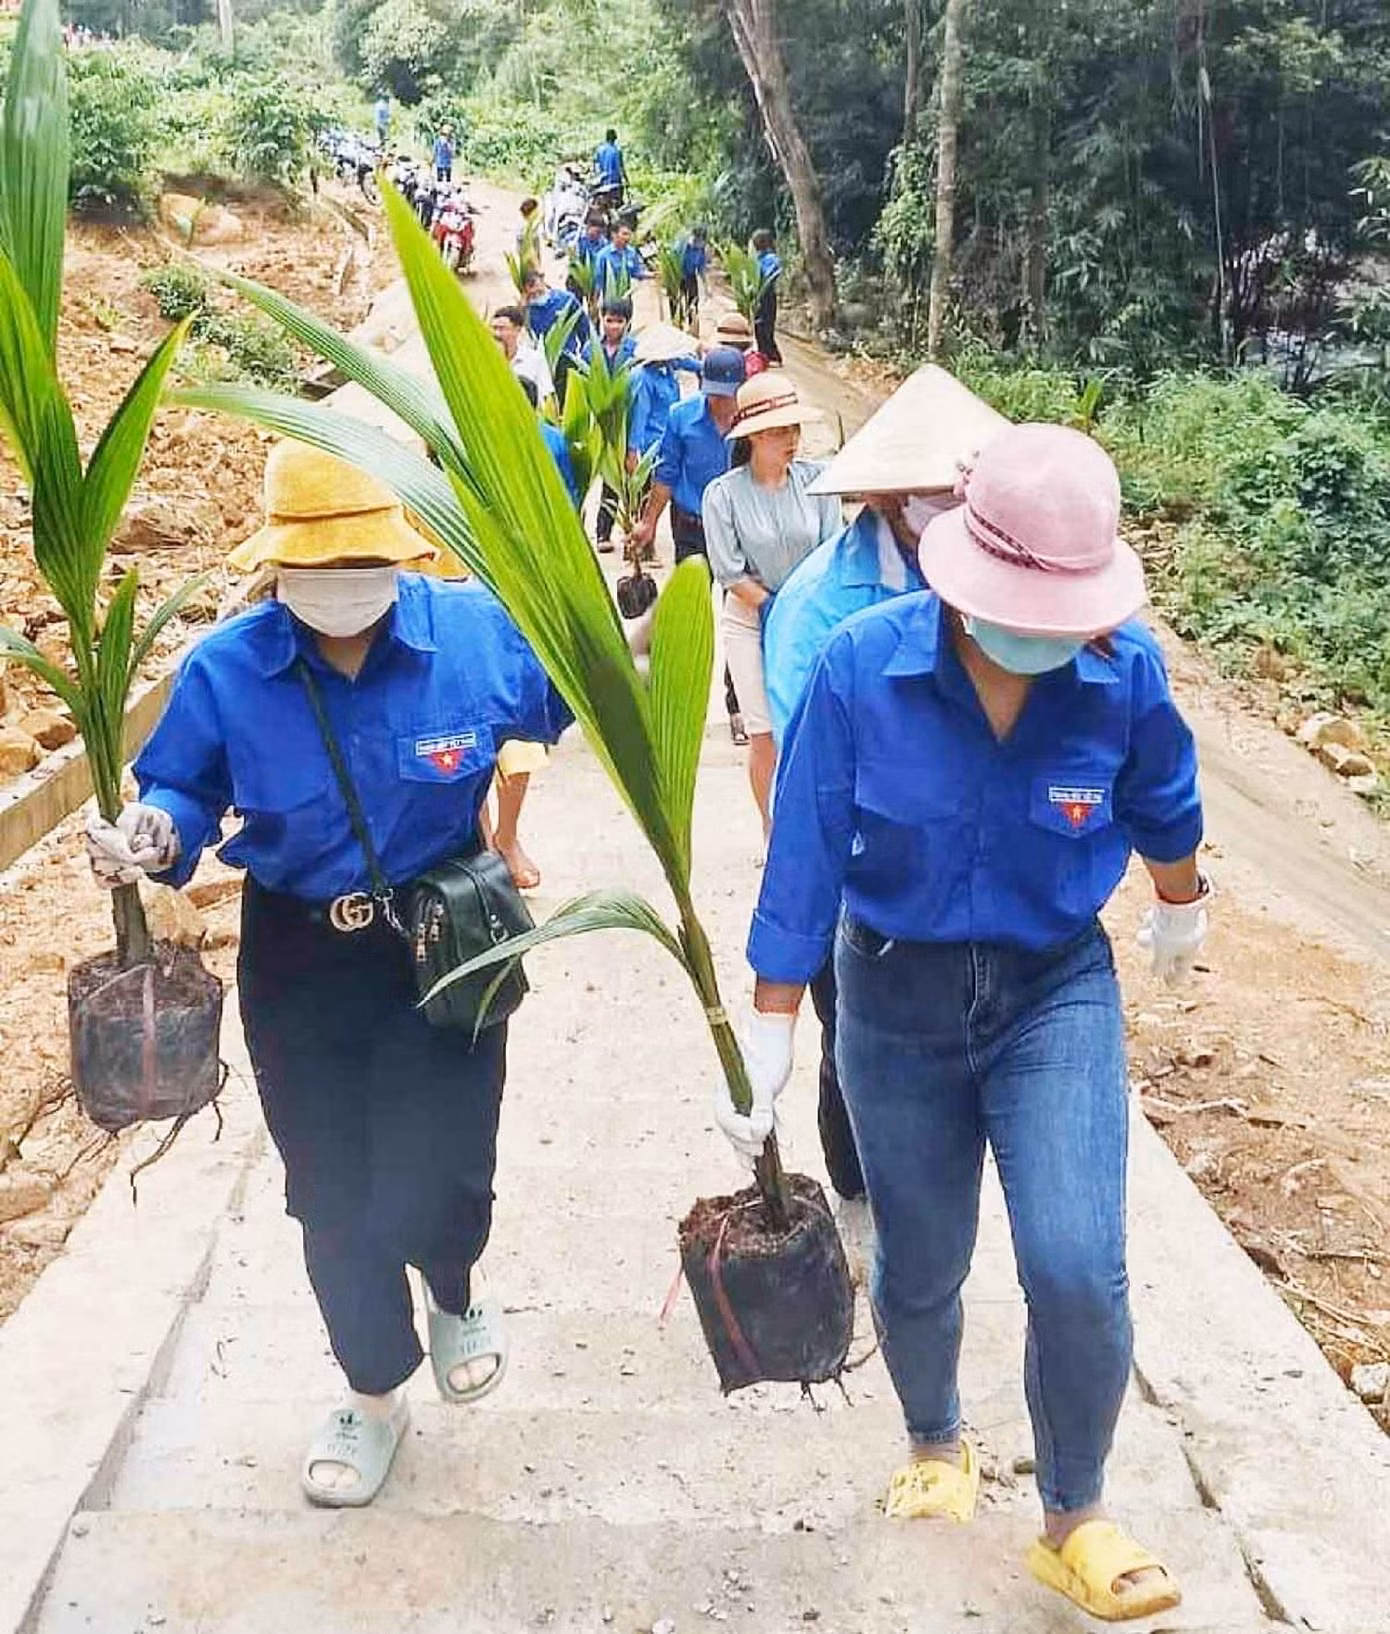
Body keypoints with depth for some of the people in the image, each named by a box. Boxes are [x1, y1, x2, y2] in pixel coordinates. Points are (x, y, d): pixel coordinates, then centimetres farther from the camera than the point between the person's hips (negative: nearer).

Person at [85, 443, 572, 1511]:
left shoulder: (479, 631, -15)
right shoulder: (226, 669, -13)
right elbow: (183, 790, 1)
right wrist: (153, 834, -22)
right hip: (300, 962, 2)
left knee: (429, 1192, -9)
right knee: (332, 1199, 13)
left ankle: (455, 1296, 33)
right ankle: (375, 1394, 41)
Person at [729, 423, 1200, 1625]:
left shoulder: (1126, 669, -16)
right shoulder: (862, 664, -21)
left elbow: (1163, 802, 6)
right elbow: (805, 854, -13)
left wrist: (1181, 908, 23)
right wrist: (771, 1030, -9)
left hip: (1058, 988, 0)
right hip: (897, 991, 0)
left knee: (1078, 1269, -13)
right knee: (918, 1267, 14)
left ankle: (1075, 1522, 15)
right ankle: (937, 1445, 47)